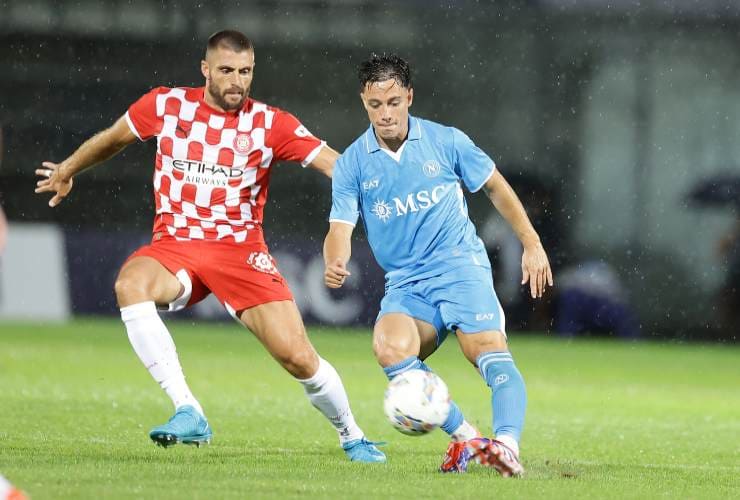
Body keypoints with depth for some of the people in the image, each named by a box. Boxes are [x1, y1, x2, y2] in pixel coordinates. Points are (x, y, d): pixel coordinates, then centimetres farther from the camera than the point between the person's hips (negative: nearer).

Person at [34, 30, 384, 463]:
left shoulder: (270, 124, -3)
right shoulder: (166, 105, 1)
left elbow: (338, 166, -9)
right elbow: (114, 138, 20)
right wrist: (68, 171, 33)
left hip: (240, 249, -1)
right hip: (175, 245, 1)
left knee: (298, 356, -12)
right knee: (131, 285, -35)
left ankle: (353, 438, 17)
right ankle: (188, 413, -35)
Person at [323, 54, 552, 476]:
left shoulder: (446, 141, 1)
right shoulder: (352, 164, 3)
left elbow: (495, 186, 13)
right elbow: (341, 228, -3)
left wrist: (532, 244, 11)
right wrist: (335, 263, -26)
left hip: (461, 267, -2)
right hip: (406, 284, 2)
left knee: (490, 352, -26)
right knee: (390, 347, -28)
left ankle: (507, 444, -41)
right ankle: (464, 436, -20)